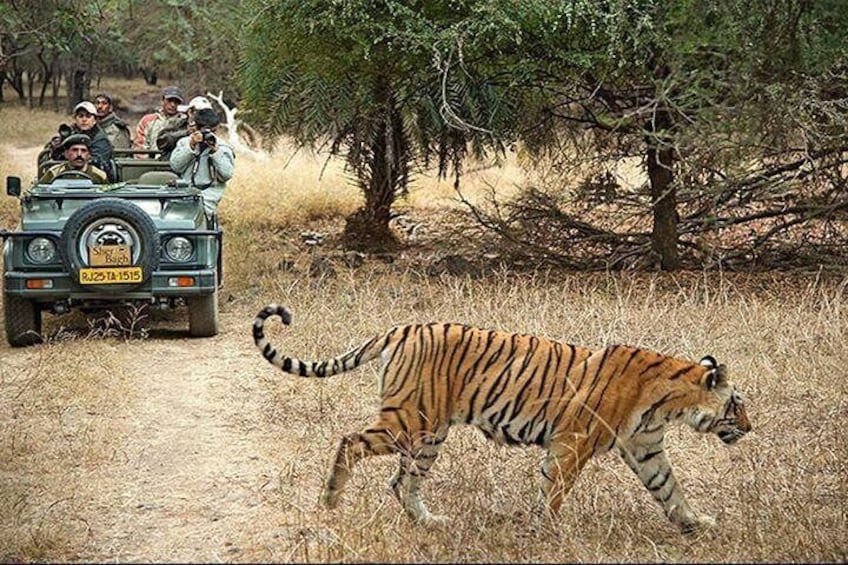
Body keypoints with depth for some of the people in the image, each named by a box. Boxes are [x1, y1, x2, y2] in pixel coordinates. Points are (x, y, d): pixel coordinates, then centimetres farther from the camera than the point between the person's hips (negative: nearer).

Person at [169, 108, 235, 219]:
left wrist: (215, 150, -10)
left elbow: (226, 175, -4)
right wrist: (191, 146, -7)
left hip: (208, 194, -2)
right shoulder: (184, 142, 15)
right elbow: (175, 166, 0)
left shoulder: (223, 147, 9)